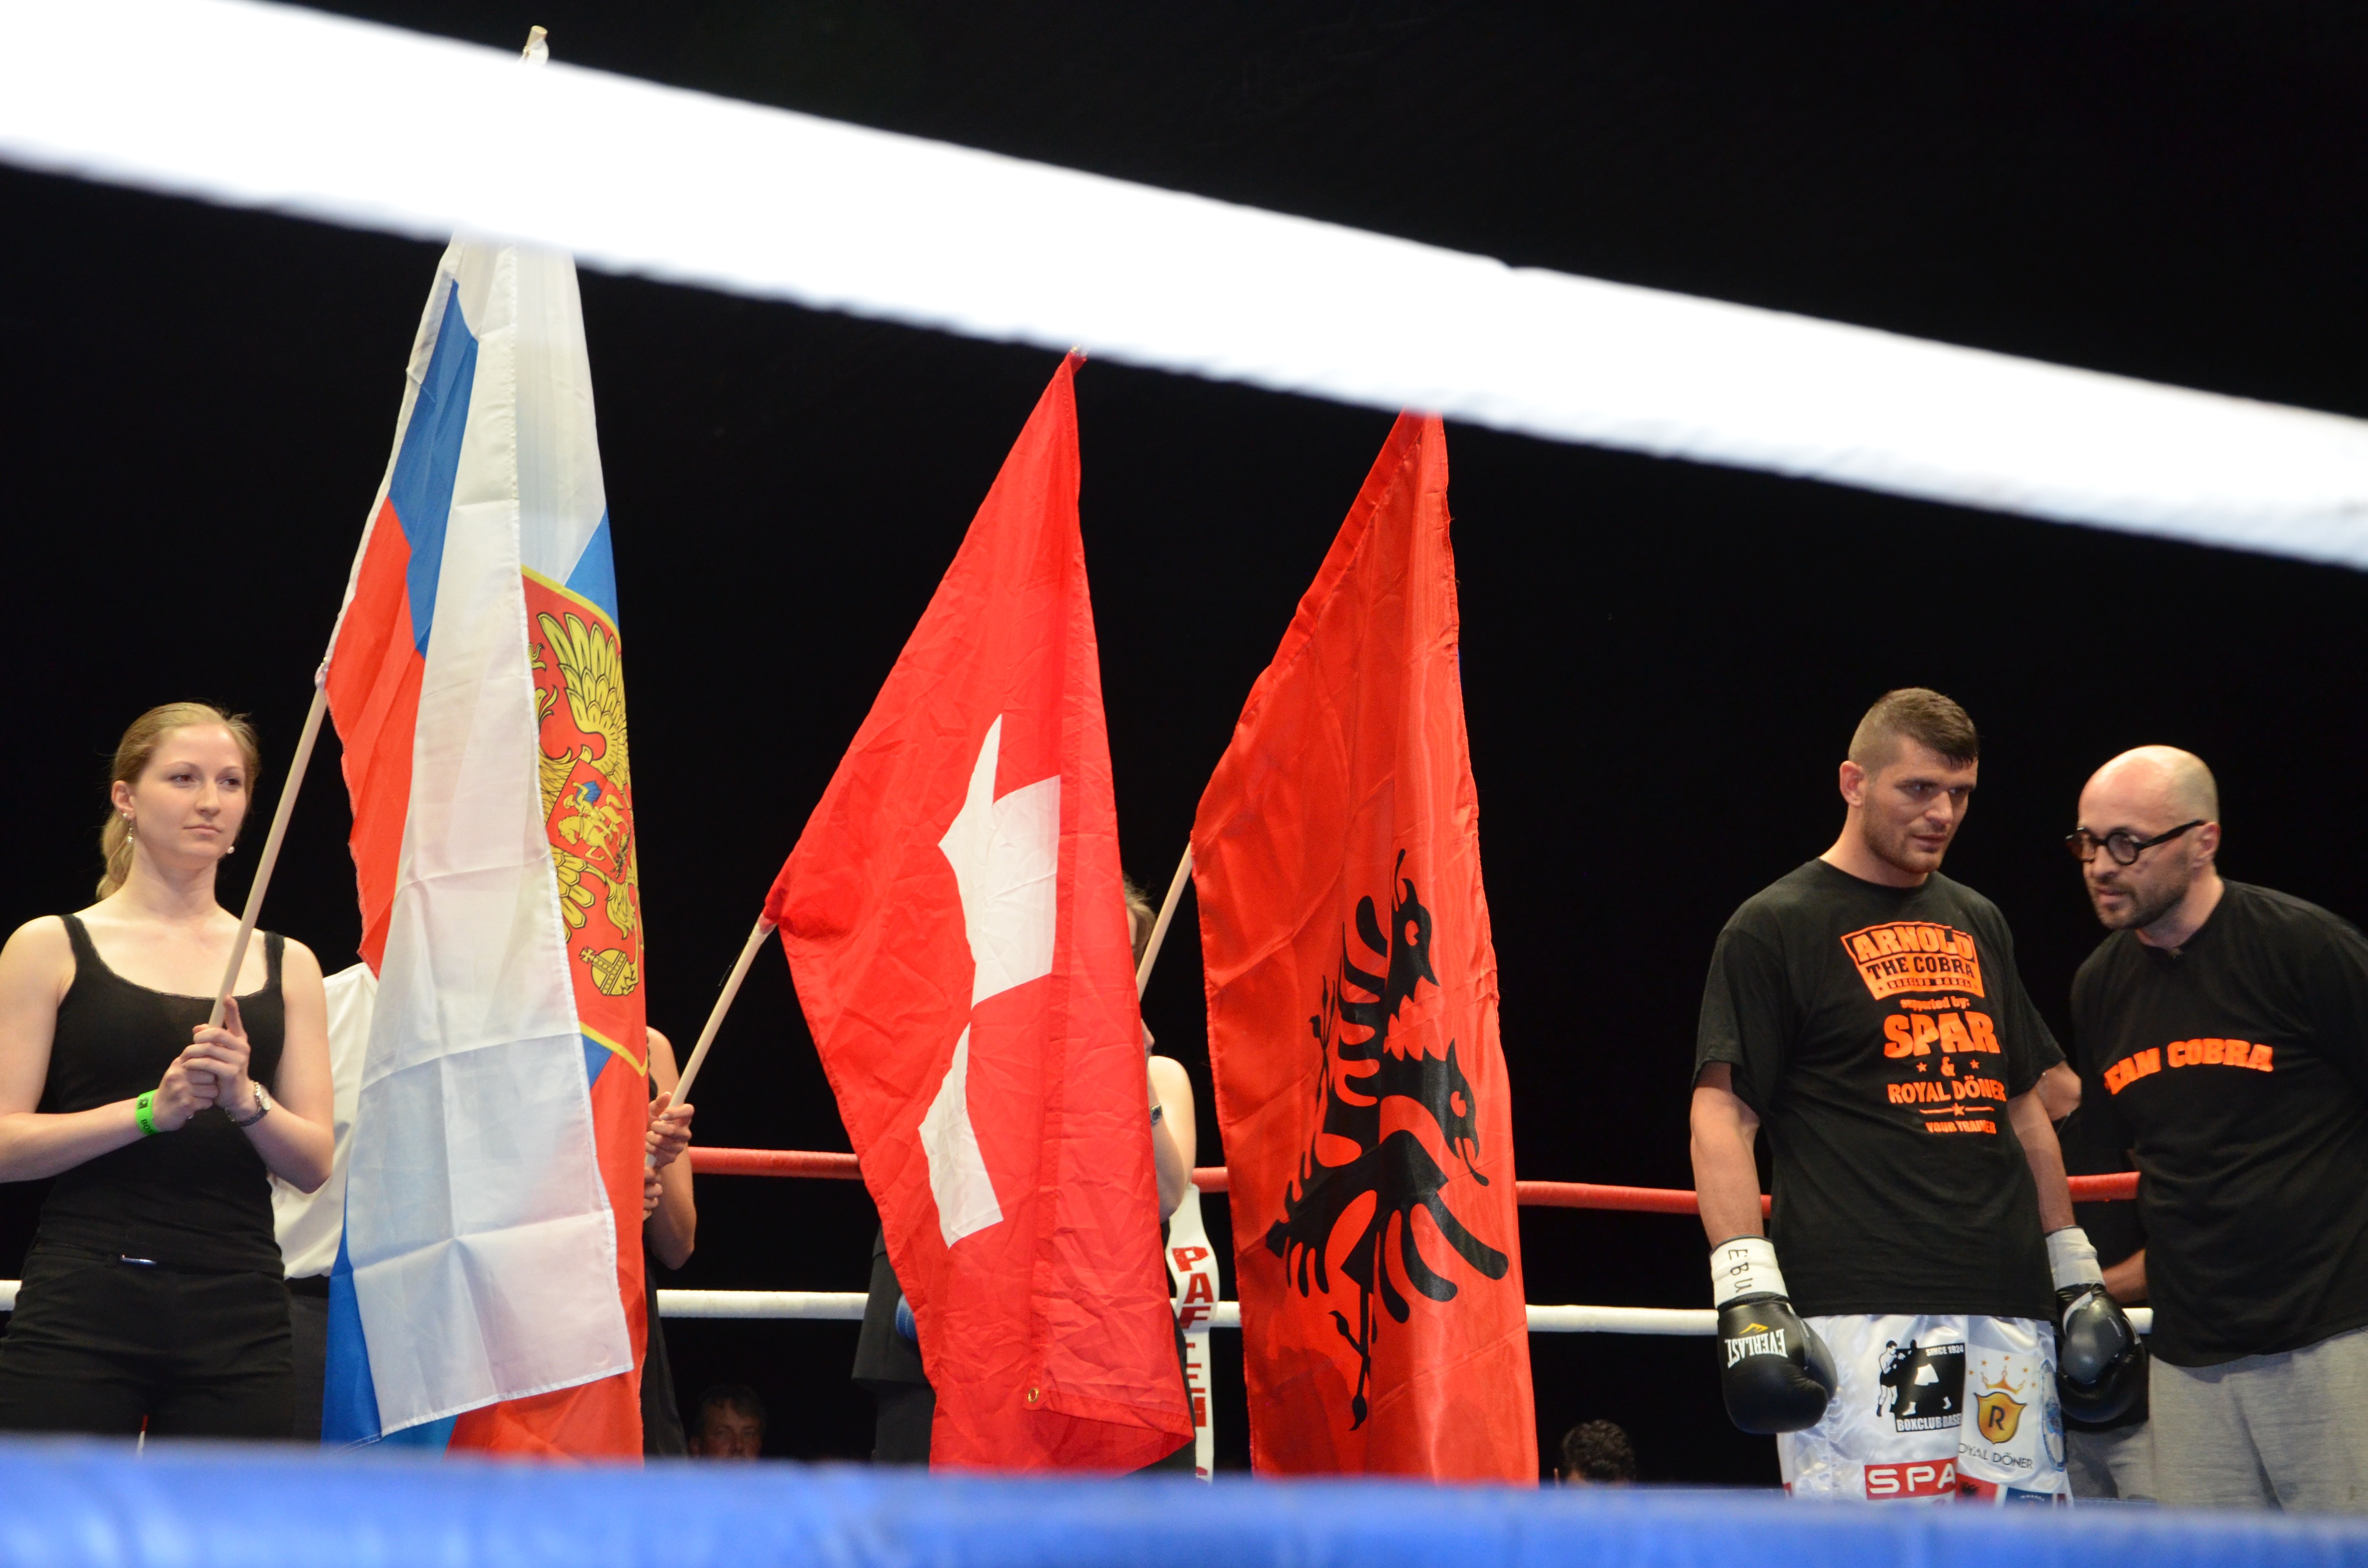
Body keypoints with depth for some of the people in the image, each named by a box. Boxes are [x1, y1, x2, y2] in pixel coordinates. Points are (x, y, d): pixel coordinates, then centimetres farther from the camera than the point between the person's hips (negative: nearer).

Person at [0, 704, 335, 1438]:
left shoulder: (286, 965, 14)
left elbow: (315, 1164, 8)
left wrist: (245, 1098, -11)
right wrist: (151, 1109, -15)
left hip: (239, 1321, 3)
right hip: (82, 1312, -3)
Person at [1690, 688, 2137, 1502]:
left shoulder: (1978, 924, 21)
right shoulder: (1774, 928, 1)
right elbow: (1723, 1112, -6)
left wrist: (2079, 1274, 22)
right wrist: (1748, 1293, -16)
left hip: (2007, 1308, 6)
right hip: (1857, 1310, -6)